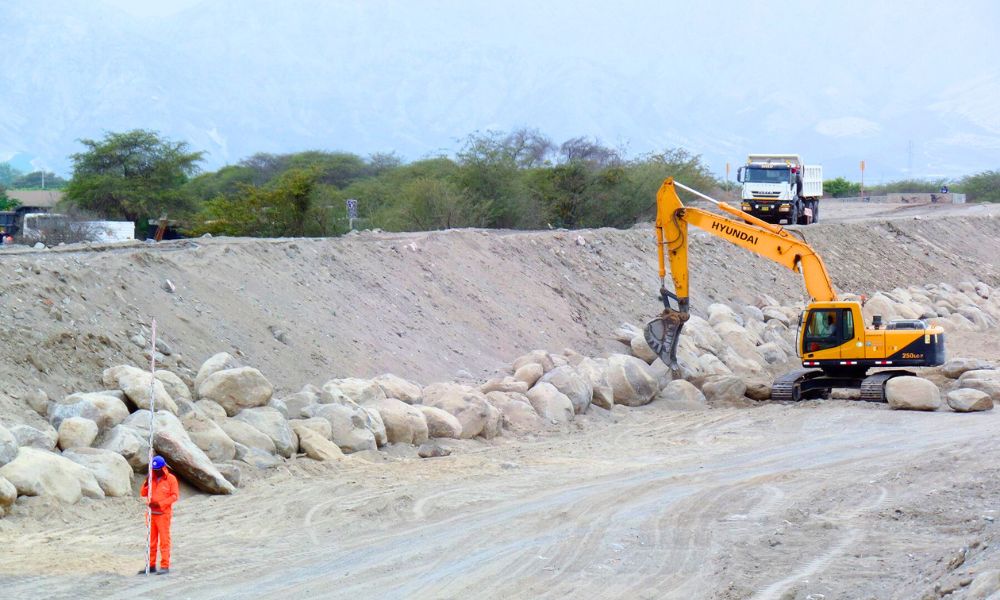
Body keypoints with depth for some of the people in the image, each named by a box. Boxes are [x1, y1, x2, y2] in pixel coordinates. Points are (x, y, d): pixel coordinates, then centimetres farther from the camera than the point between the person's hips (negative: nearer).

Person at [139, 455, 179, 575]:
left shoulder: (171, 479, -4)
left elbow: (174, 496, -9)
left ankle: (165, 566, -6)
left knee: (164, 540, -6)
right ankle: (151, 565, 11)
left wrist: (159, 504, -17)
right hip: (151, 514, 5)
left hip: (163, 514, -5)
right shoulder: (152, 478, 11)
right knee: (151, 541, 7)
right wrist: (146, 483, -8)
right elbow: (144, 494, 10)